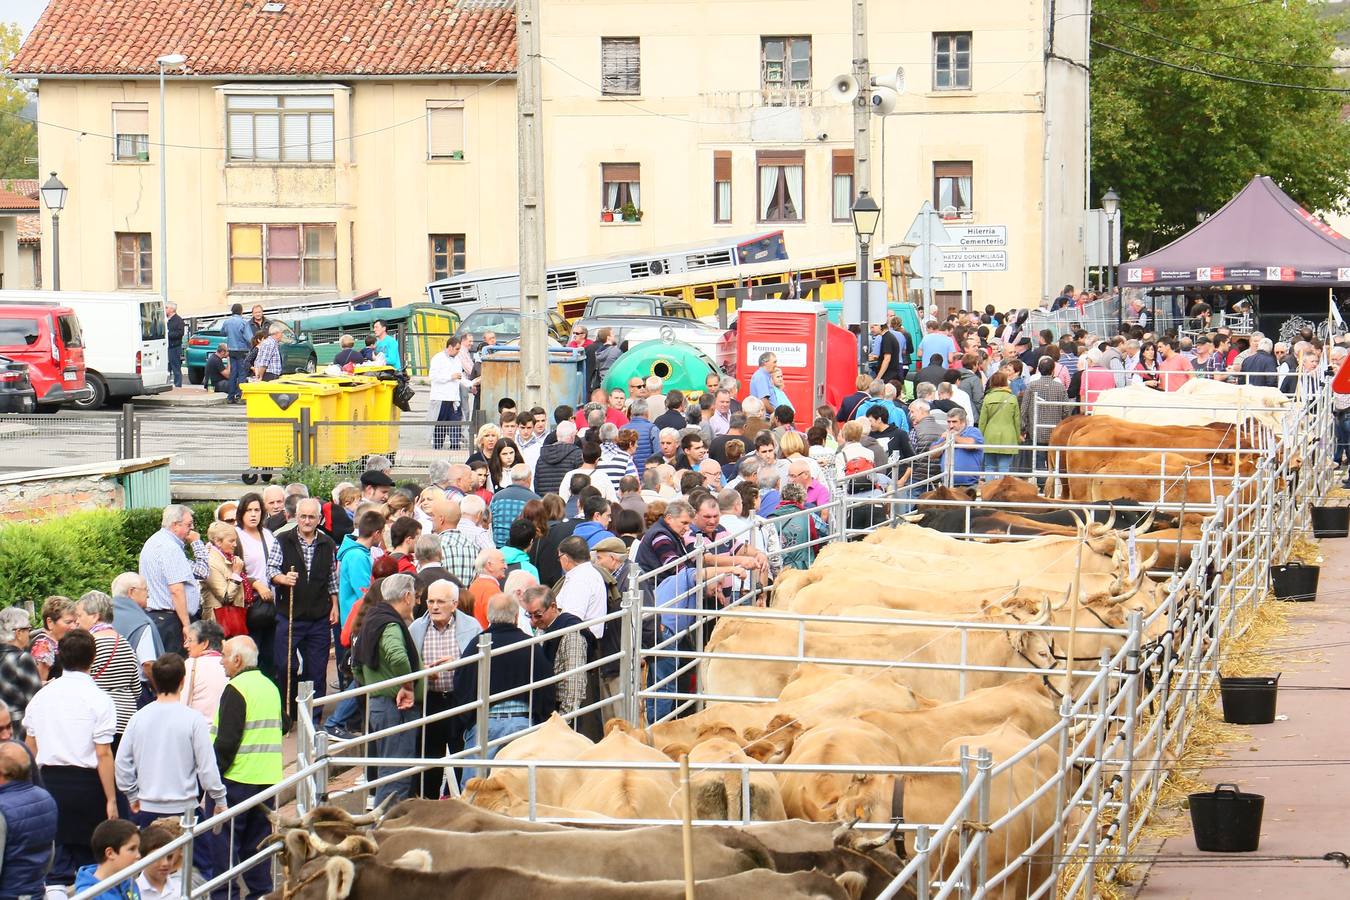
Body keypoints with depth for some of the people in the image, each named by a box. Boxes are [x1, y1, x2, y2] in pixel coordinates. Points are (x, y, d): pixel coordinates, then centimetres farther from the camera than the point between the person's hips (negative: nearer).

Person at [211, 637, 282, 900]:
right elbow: (279, 730, 22)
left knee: (223, 840, -1)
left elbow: (226, 742, -17)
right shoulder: (271, 687, 12)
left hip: (237, 778, -8)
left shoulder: (236, 690, -13)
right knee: (258, 838, 13)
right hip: (269, 778, 8)